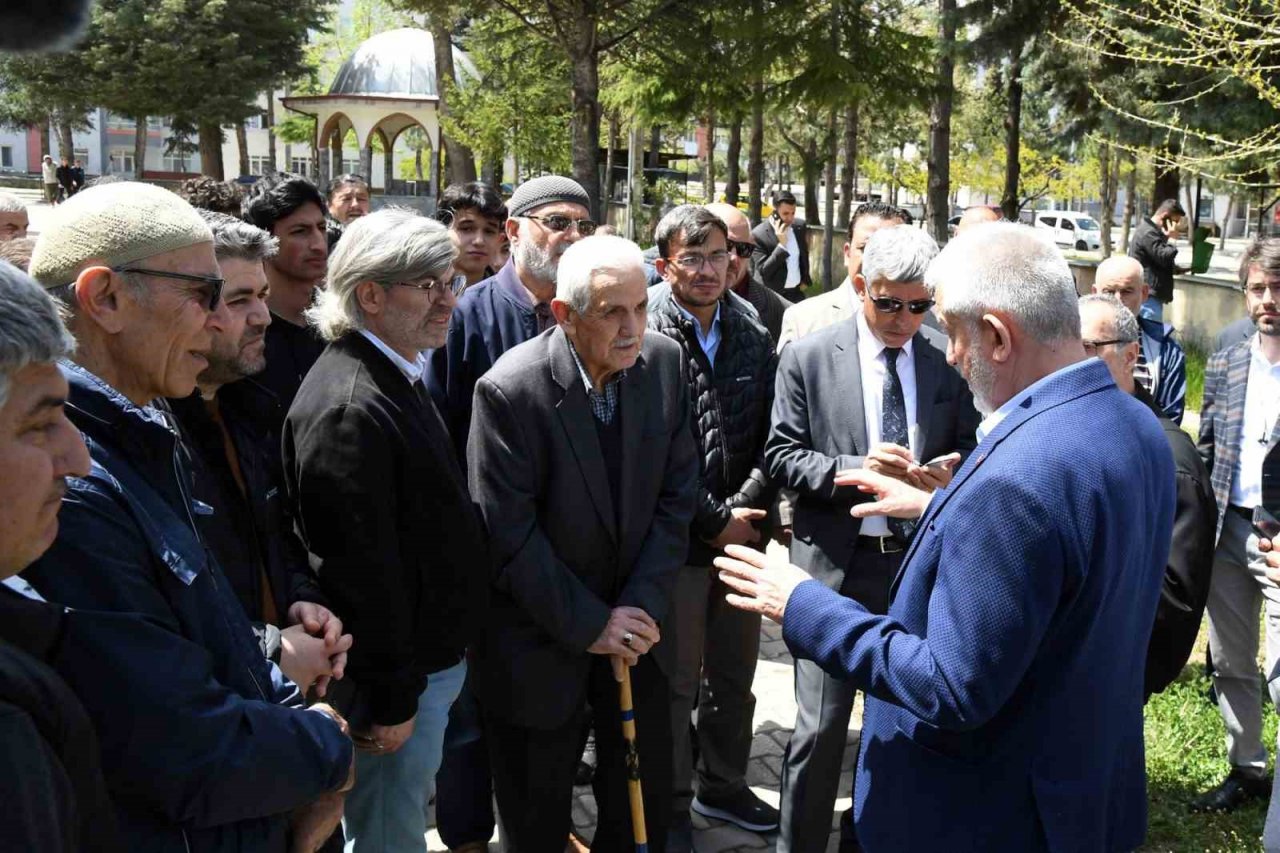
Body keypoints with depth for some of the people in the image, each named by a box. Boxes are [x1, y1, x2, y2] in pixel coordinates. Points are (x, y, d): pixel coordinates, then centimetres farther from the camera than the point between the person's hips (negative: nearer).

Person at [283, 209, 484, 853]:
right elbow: (361, 569, -26)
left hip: (432, 661, 10)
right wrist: (390, 700, -21)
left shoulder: (398, 376, 10)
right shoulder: (348, 409, -25)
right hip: (397, 680, -10)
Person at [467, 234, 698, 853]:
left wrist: (642, 606, -10)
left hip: (633, 620, 4)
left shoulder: (665, 362, -6)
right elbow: (509, 536, -19)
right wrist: (588, 624, -16)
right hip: (540, 637, -4)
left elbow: (676, 496, -3)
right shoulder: (510, 391, -21)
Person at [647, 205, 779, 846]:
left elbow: (769, 438, 5)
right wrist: (714, 521, -13)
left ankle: (722, 787, 38)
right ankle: (672, 806, 26)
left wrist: (745, 510, -9)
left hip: (742, 531, 5)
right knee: (676, 682, 7)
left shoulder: (752, 335, 5)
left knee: (734, 674, 19)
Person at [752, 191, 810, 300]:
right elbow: (763, 271, -20)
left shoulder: (800, 226, 0)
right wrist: (781, 245, -26)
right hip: (774, 295, -5)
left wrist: (805, 280, 15)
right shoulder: (759, 234, -17)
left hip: (797, 292, 5)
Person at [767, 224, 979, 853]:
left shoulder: (950, 360, 2)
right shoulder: (809, 357, -4)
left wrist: (951, 474, -13)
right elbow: (782, 456, -4)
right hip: (836, 563, -3)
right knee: (821, 727, -1)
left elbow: (970, 450, 11)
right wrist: (856, 469, -20)